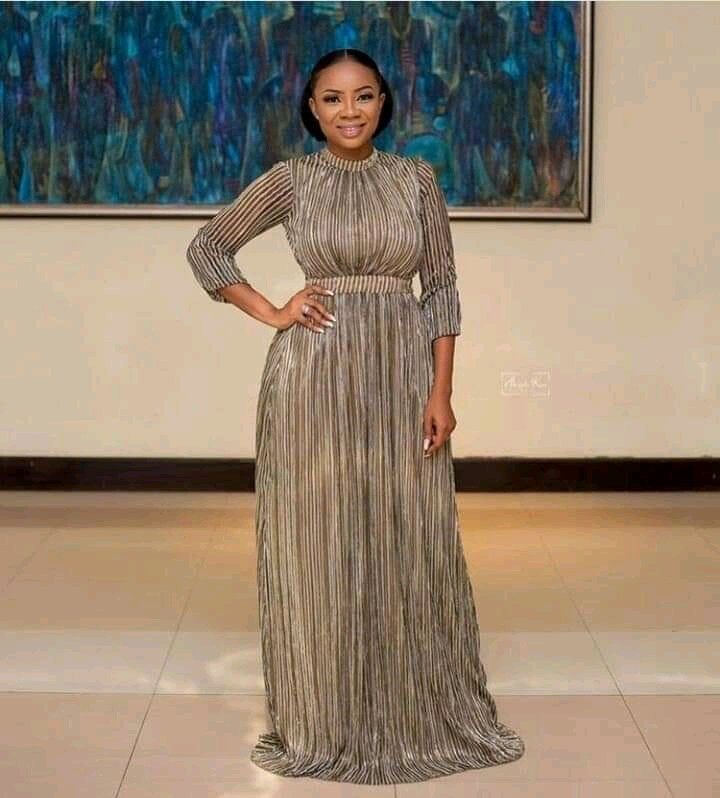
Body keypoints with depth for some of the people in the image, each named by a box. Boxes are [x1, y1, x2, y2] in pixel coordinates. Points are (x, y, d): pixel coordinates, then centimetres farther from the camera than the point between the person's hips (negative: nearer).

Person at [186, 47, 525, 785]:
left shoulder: (416, 178, 5)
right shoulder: (289, 180, 2)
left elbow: (442, 288, 3)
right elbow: (206, 248, 9)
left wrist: (441, 391, -5)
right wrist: (272, 313, -2)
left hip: (401, 374, 1)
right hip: (315, 376, -1)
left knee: (410, 545, 6)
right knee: (317, 544, 4)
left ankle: (422, 714, 23)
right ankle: (324, 722, 19)